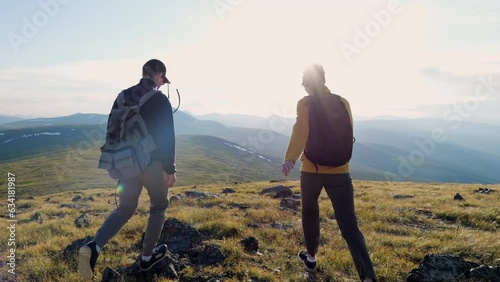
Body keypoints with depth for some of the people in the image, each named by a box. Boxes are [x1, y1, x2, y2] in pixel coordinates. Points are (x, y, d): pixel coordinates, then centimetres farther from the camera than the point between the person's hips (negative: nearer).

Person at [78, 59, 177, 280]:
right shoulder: (160, 100, -12)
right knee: (159, 207, 17)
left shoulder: (123, 96, 7)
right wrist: (170, 169, -9)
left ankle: (93, 247, -3)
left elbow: (111, 131, 11)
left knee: (124, 209, 18)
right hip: (152, 164, -5)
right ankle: (147, 257, 24)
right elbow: (167, 137, -16)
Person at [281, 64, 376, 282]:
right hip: (340, 172, 2)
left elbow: (301, 131, -20)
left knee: (310, 213, 23)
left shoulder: (304, 104, -4)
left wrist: (290, 158, -29)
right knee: (349, 226, -1)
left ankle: (311, 258, 37)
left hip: (311, 170, -1)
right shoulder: (343, 103, 7)